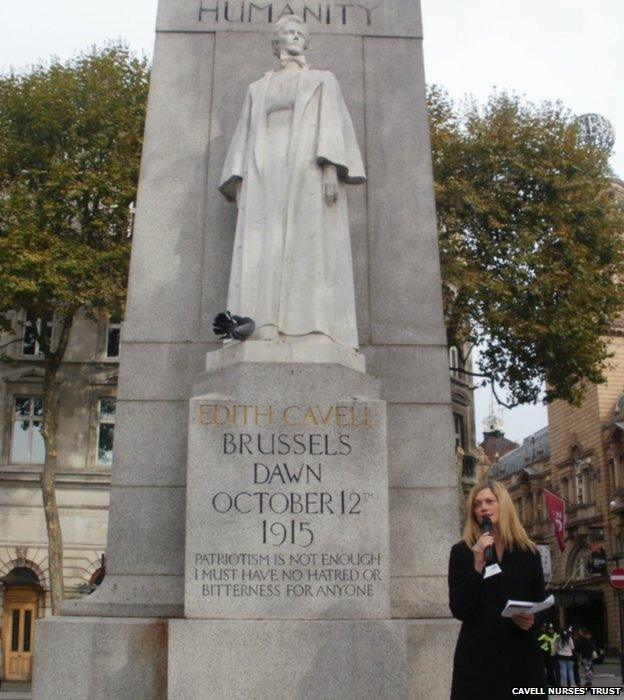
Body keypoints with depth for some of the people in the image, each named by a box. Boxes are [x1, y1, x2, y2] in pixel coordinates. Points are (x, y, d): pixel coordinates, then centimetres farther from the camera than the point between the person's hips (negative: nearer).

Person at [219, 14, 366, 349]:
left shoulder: (323, 80, 19)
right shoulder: (258, 89, 28)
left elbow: (332, 124, 3)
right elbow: (246, 137, 20)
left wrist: (331, 169, -14)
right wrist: (239, 183, 5)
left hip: (309, 170, -3)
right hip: (267, 175, 3)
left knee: (311, 248, -17)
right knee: (264, 252, -13)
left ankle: (314, 338, -25)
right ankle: (265, 337, -21)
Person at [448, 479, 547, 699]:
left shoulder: (529, 552, 8)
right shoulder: (461, 552, 1)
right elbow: (459, 610, -7)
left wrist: (532, 619, -9)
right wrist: (477, 566, -17)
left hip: (522, 654, 2)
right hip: (478, 655, -2)